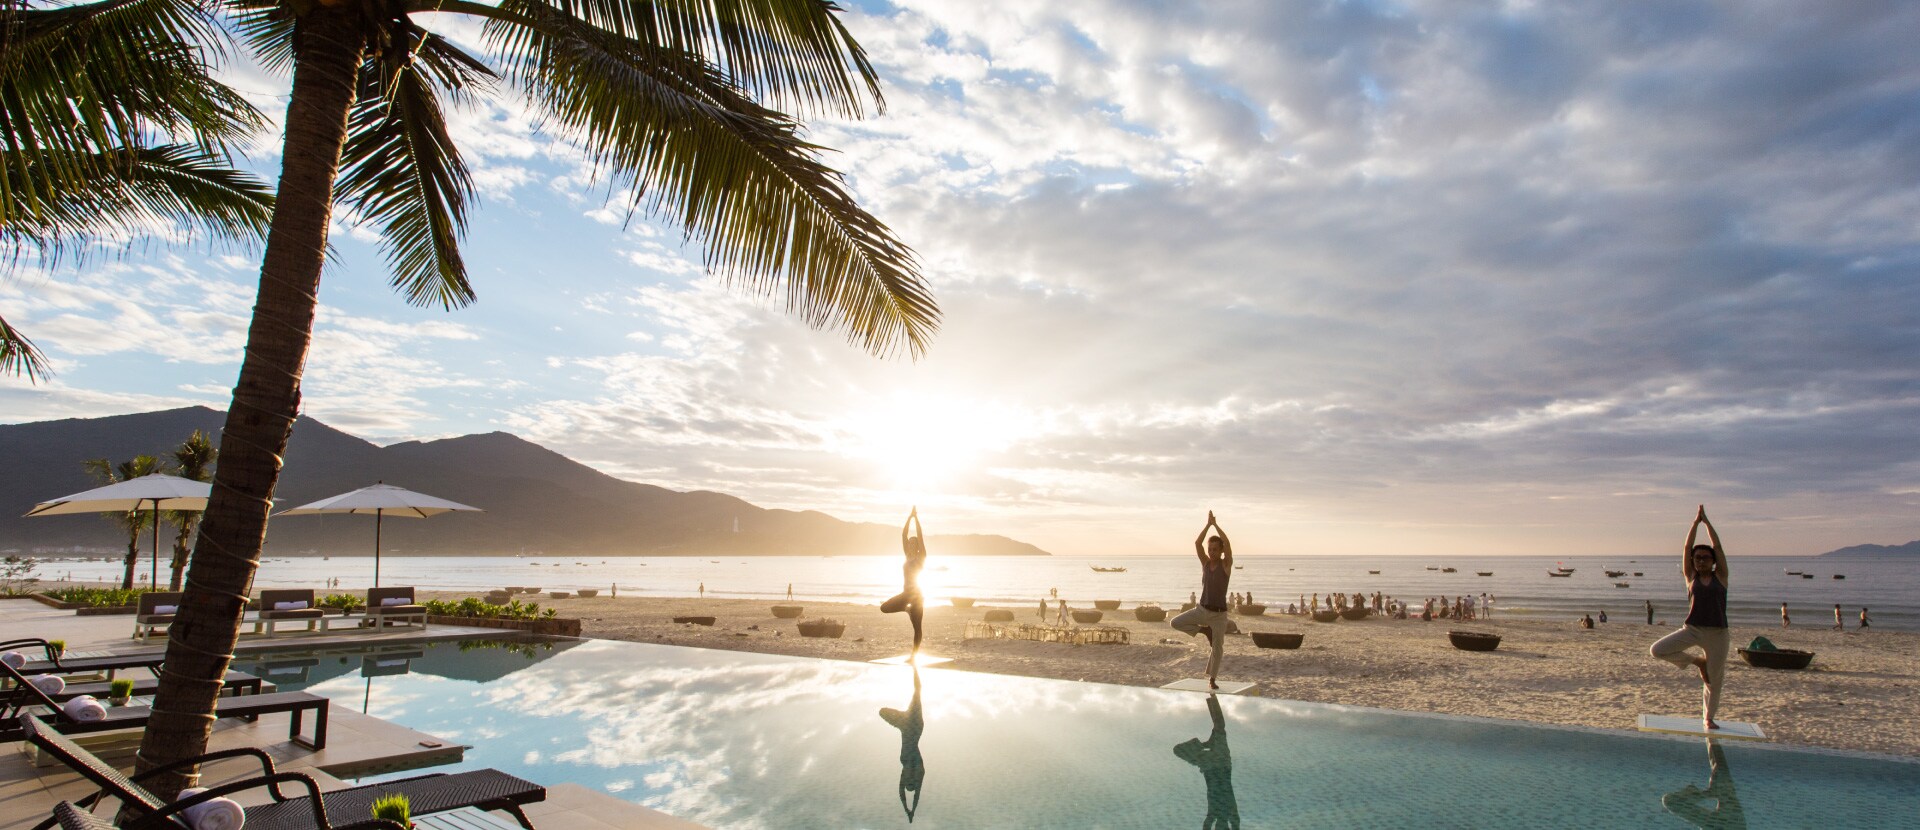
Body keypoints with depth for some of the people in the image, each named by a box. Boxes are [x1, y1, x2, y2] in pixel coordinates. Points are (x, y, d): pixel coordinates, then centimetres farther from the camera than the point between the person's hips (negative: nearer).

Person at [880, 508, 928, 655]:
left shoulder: (921, 557, -3)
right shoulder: (908, 556, 10)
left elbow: (920, 536, -11)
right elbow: (903, 535, 6)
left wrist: (916, 518, -10)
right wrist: (909, 518, 1)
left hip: (916, 594, -6)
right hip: (906, 593, 6)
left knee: (916, 627, -2)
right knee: (884, 608, -3)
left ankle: (915, 653, 4)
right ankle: (907, 609, 14)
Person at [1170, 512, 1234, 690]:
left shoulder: (1226, 564, -6)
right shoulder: (1205, 562, 2)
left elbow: (1228, 545, -23)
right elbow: (1197, 543, -12)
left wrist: (1216, 525, -20)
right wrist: (1208, 524, -17)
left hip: (1219, 613, -3)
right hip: (1202, 609, 3)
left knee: (1217, 647, 4)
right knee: (1175, 623, -12)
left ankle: (1212, 679, 23)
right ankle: (1205, 630, 7)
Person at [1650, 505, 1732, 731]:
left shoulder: (1720, 577, 4)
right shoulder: (1691, 577, 6)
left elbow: (1718, 546, 0)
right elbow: (1687, 547, 0)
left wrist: (1707, 521, 3)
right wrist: (1696, 522, -1)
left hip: (1717, 633, -1)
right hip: (1692, 630, 1)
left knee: (1714, 679, 7)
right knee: (1657, 650, -17)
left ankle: (1708, 718, 27)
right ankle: (1697, 661, 7)